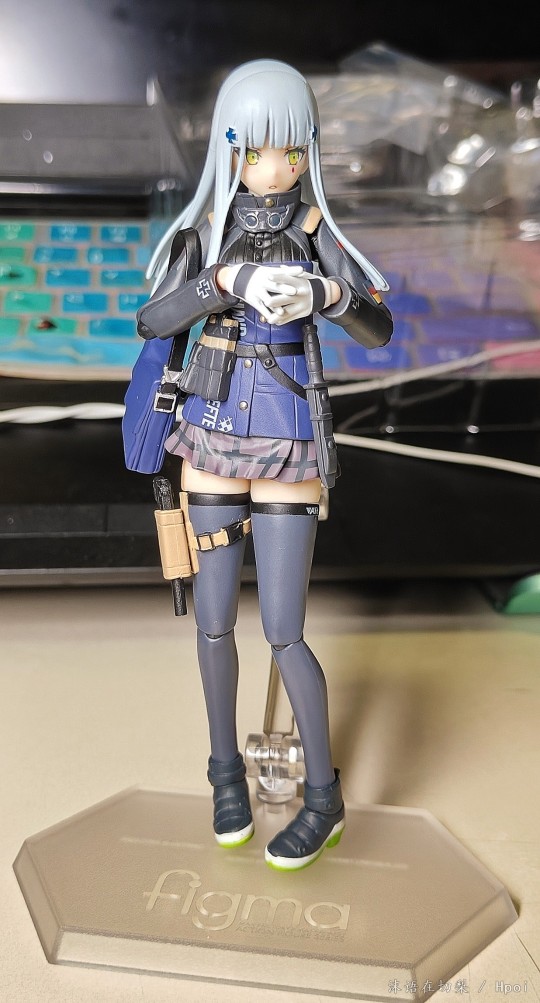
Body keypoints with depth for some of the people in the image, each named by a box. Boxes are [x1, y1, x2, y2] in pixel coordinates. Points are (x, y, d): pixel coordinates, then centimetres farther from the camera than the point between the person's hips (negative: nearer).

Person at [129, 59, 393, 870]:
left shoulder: (316, 229, -5)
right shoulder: (203, 227, -1)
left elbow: (379, 330, -12)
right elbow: (153, 322, -14)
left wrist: (325, 294, -33)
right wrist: (228, 280, -30)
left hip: (288, 450, -2)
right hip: (214, 442, 2)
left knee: (283, 634, -4)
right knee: (215, 623, 5)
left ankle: (324, 797, 15)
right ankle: (227, 767, 29)